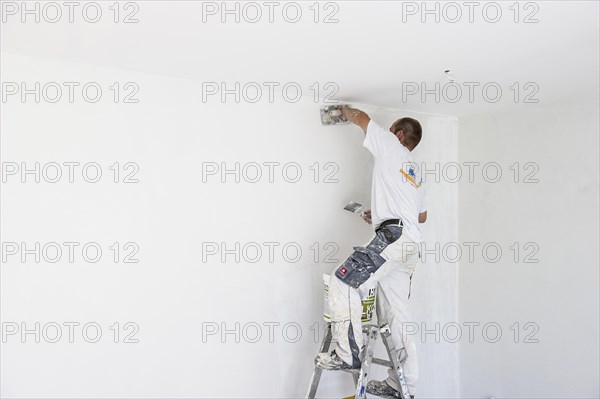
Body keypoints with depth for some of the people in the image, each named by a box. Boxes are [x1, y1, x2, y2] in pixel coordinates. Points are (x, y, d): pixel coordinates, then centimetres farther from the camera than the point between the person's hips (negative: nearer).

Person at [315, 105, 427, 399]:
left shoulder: (392, 148, 6)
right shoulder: (415, 172, 30)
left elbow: (363, 118, 12)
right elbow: (422, 215, 37)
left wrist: (346, 111, 33)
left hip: (392, 237, -9)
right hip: (409, 245, 9)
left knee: (343, 281, -16)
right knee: (395, 316, 9)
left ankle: (349, 353, -19)